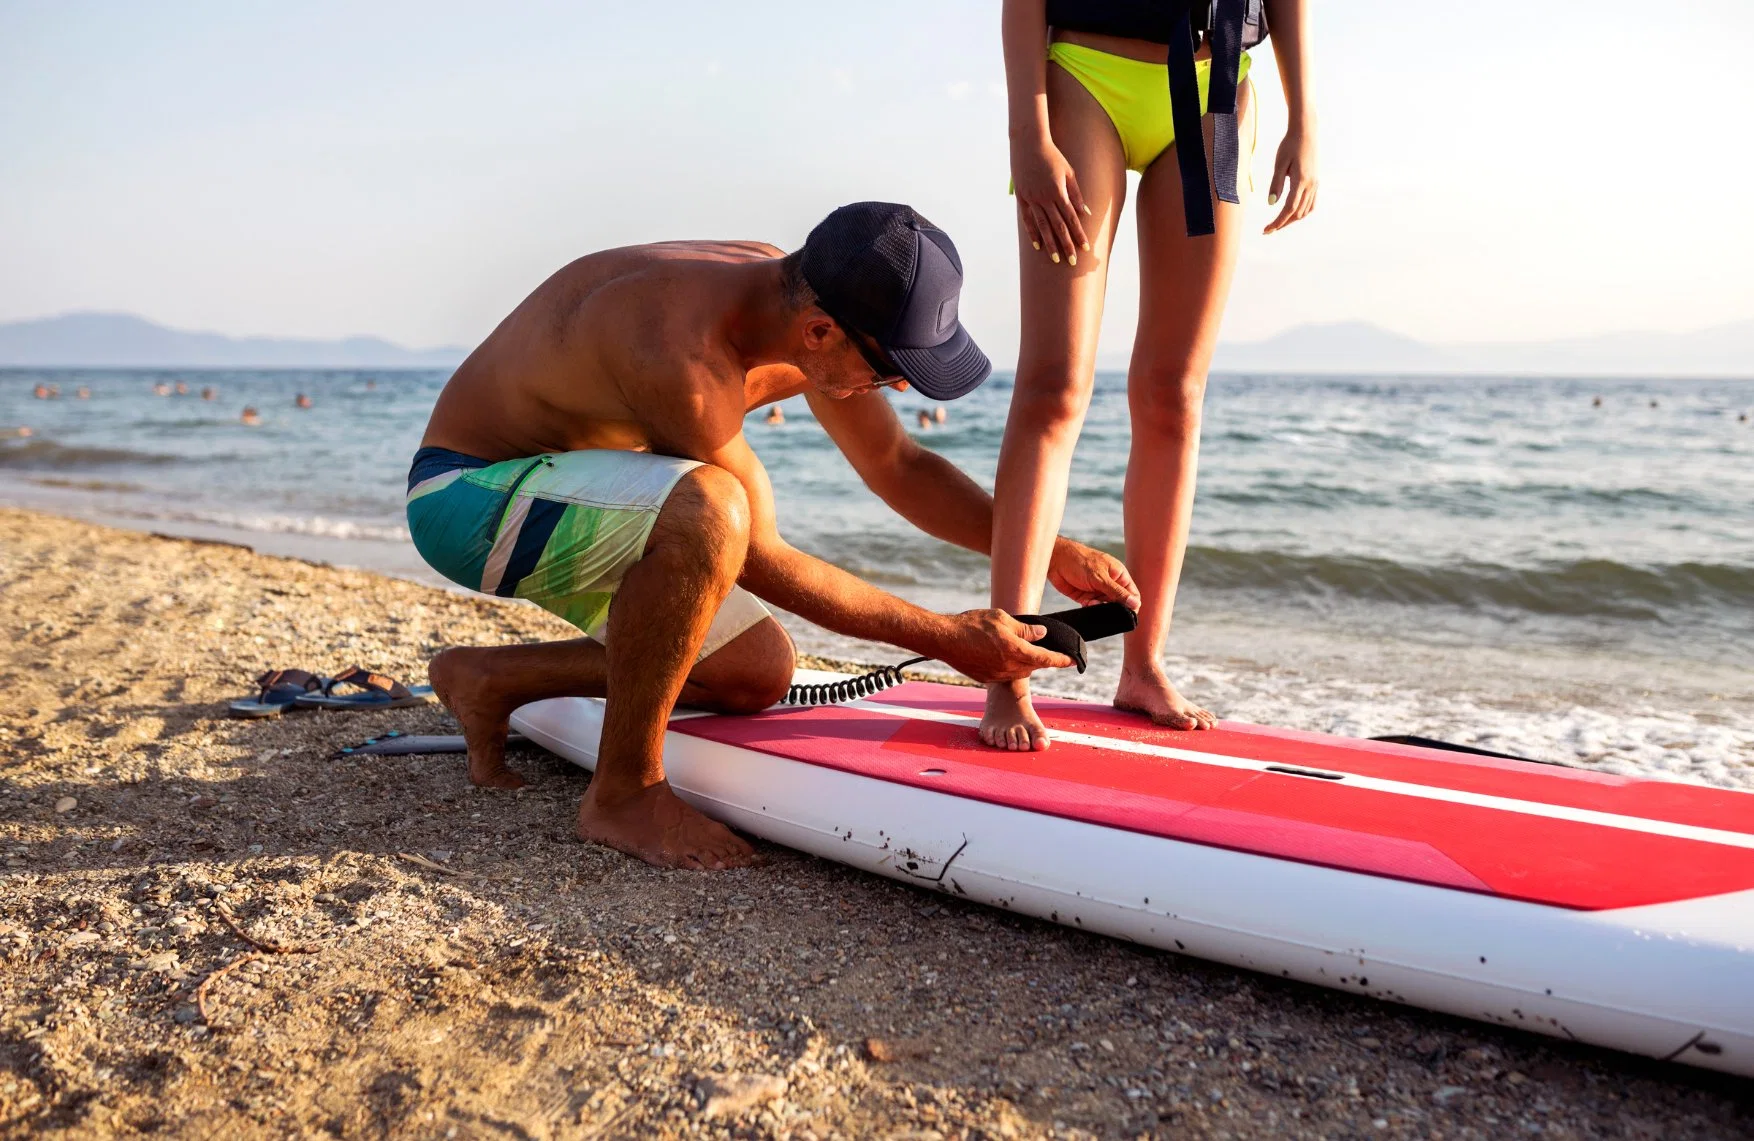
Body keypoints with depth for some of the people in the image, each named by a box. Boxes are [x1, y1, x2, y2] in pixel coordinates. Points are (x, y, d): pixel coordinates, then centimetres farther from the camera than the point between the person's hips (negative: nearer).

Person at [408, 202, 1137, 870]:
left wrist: (1043, 551, -4)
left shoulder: (804, 309, -8)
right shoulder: (685, 357, -34)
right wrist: (946, 639, -20)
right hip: (465, 495, -8)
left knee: (757, 672, 8)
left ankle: (491, 679, 16)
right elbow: (757, 562, -24)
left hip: (564, 496, 9)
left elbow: (899, 467, 5)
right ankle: (624, 791, -18)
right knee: (706, 510, -36)